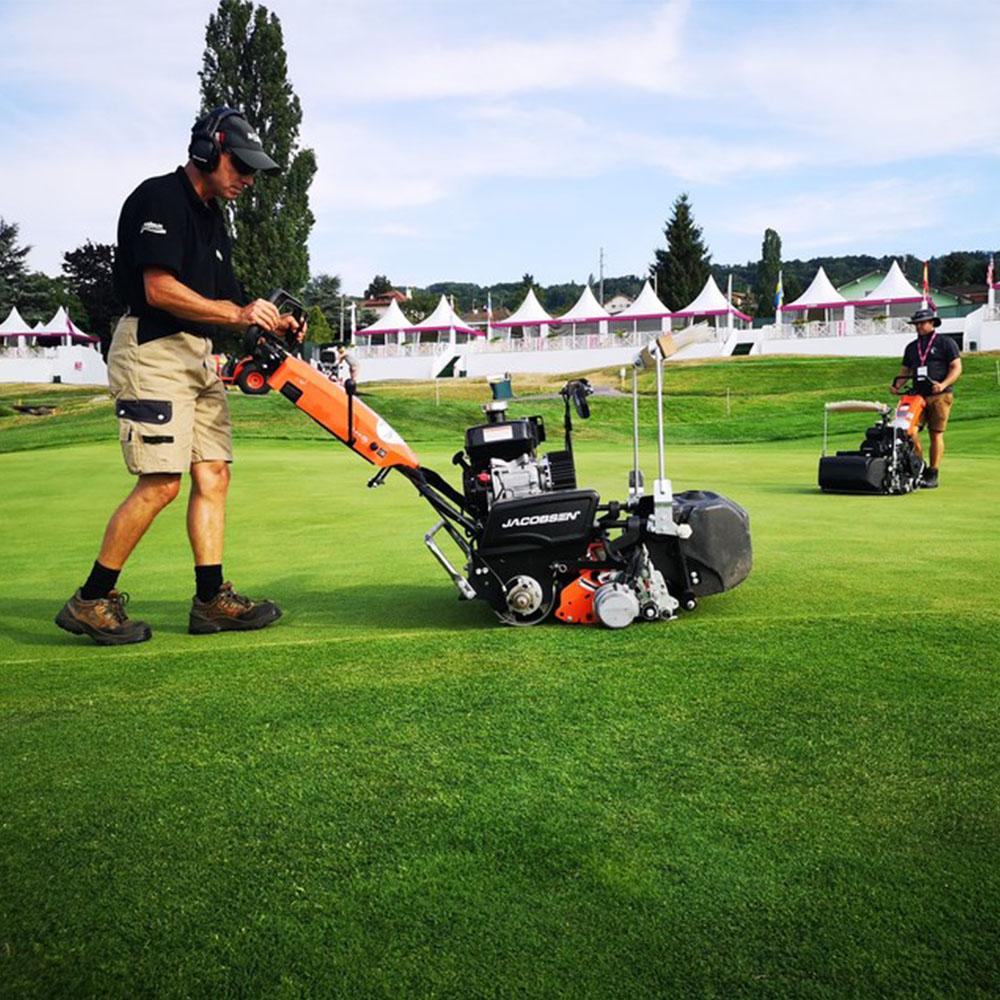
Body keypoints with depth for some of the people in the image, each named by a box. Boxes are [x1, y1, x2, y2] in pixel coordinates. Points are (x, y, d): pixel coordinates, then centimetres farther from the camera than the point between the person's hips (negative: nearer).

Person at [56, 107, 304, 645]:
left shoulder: (211, 215, 21)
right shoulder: (159, 198, -8)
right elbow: (160, 289, -18)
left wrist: (272, 323, 3)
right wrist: (238, 313, -18)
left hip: (197, 355, 10)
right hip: (153, 350, -10)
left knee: (213, 474, 4)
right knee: (161, 481, -14)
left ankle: (212, 599, 8)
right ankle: (91, 601, -2)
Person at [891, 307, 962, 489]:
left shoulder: (945, 343, 4)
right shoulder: (911, 347, 20)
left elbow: (956, 367, -2)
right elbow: (905, 370, 21)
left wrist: (943, 384, -18)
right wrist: (897, 384, 0)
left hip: (939, 396, -4)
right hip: (917, 395, 4)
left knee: (936, 434, -4)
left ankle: (932, 475, -1)